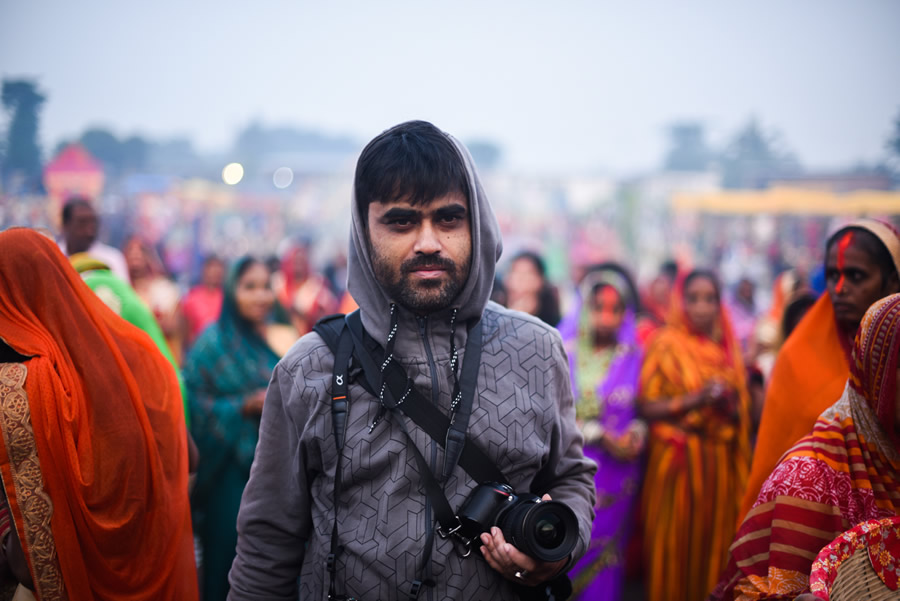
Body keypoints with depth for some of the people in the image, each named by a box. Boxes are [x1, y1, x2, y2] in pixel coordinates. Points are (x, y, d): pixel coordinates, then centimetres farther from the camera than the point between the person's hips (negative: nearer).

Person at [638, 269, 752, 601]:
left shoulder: (727, 347, 11)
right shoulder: (665, 344, -2)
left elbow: (741, 412, 17)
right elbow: (648, 407, -8)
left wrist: (728, 403, -4)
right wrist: (694, 399, -19)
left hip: (720, 461, 4)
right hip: (677, 460, -4)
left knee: (714, 543, 5)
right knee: (674, 543, -2)